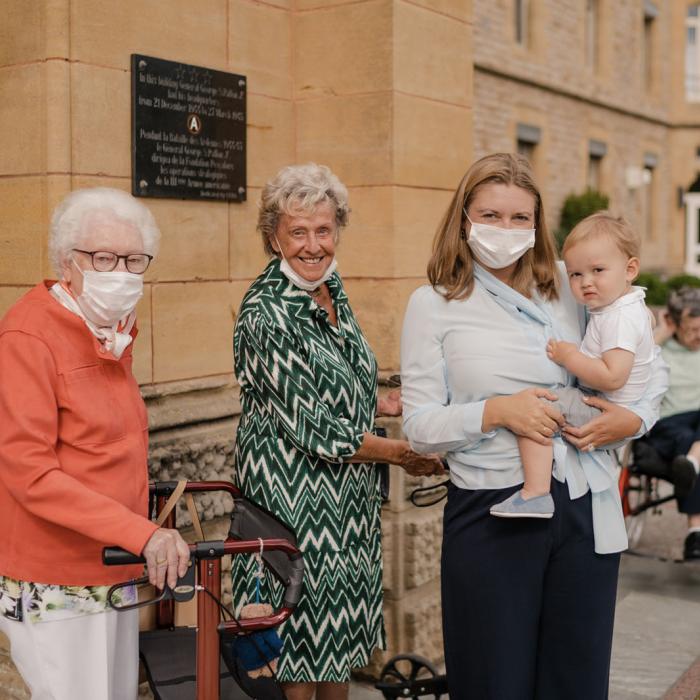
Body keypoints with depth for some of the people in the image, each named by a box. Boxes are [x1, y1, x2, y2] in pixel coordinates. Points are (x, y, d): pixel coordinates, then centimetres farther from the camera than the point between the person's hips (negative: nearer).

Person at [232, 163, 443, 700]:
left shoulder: (333, 291, 7)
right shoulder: (266, 316, -19)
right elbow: (314, 429, -20)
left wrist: (389, 406, 10)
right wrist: (399, 453, -11)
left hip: (348, 500, 8)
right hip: (297, 500, -8)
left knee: (340, 647, 18)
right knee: (300, 653, 4)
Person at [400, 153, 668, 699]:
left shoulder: (568, 286, 8)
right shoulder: (433, 305, 0)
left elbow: (650, 363, 16)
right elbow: (420, 426, -4)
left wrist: (635, 417, -4)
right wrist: (497, 411, -19)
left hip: (585, 510, 3)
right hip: (490, 514, -3)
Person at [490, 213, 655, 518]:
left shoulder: (620, 318, -24)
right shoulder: (633, 301, 8)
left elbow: (613, 377, -34)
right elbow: (648, 320, 34)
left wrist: (569, 357, -24)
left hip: (605, 413, -11)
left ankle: (536, 494, -32)